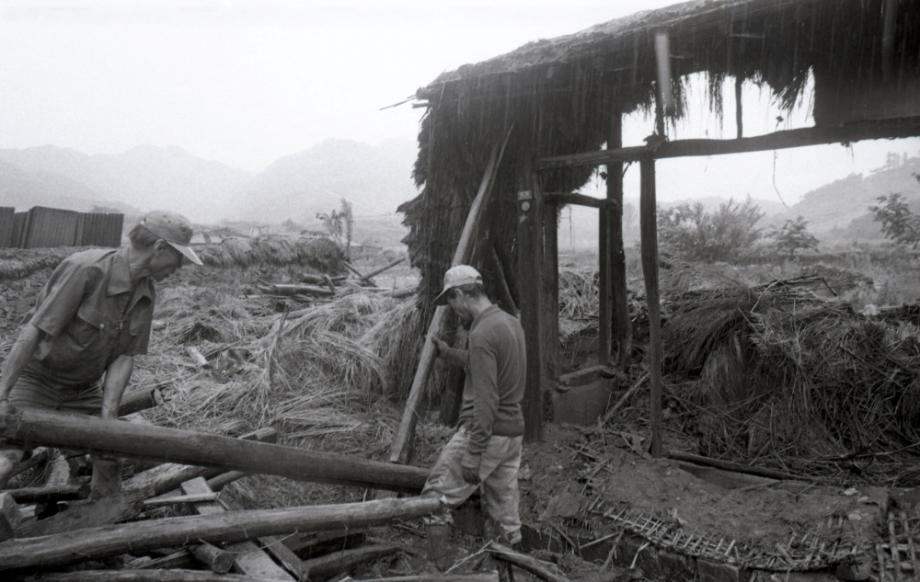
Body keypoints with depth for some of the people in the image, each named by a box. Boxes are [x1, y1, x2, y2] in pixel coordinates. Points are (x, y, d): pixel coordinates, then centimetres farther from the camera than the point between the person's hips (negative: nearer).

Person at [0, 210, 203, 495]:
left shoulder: (147, 292, -9)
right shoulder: (86, 269, -28)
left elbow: (125, 357, -10)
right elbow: (33, 332, -26)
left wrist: (107, 418, -18)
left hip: (84, 386, 5)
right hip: (36, 376, -5)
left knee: (108, 461, 2)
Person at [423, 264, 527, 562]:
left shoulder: (482, 334, -19)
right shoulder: (511, 322, 9)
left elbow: (486, 401, -23)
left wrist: (472, 455, -20)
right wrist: (448, 352, 27)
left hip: (485, 432, -9)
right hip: (514, 430, 9)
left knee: (436, 499, 2)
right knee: (504, 503, 17)